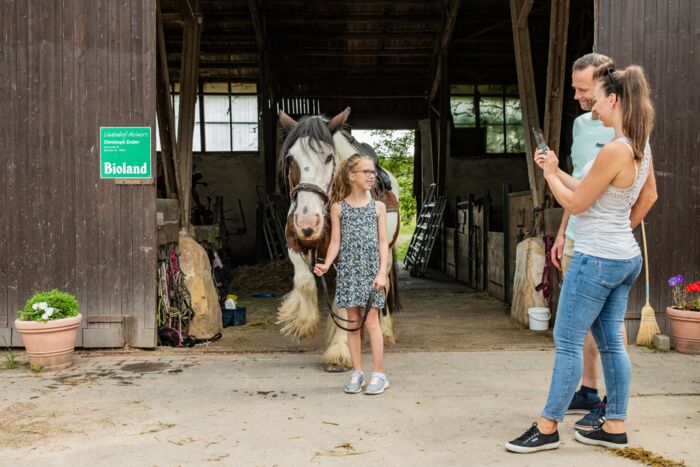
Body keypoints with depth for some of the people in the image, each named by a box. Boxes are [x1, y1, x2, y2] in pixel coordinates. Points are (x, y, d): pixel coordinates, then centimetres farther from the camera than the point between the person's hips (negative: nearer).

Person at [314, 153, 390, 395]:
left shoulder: (378, 207, 4)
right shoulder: (338, 207, 4)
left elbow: (383, 242, 2)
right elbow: (335, 241, 4)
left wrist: (382, 272, -8)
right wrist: (326, 265, -12)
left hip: (371, 269, -1)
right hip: (348, 270, 1)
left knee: (371, 320, -2)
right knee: (353, 321, 6)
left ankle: (379, 374, 7)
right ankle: (357, 373, 15)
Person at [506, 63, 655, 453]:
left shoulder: (615, 150, -21)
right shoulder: (640, 149, 8)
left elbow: (575, 204, -14)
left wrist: (549, 174, 1)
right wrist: (557, 170, 15)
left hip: (597, 259, -10)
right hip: (625, 257, 10)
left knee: (567, 342, -1)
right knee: (611, 343, 14)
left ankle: (548, 428, 9)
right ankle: (615, 427, 22)